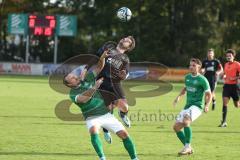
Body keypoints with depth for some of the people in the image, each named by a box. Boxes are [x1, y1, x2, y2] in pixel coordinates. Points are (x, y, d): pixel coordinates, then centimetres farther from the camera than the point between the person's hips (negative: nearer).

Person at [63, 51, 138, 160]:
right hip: (92, 118, -4)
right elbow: (83, 98, -29)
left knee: (124, 134, -5)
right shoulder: (73, 94, -9)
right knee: (94, 131, -37)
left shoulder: (87, 79, 4)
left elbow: (99, 68, 5)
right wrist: (95, 87, -40)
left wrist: (102, 58, -15)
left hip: (106, 114, 4)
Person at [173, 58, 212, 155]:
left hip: (197, 106, -8)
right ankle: (188, 148, 12)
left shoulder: (202, 80, -9)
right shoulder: (187, 77, 11)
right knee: (176, 127, 1)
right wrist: (179, 96, 15)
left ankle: (187, 146, -26)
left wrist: (206, 105, -20)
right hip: (187, 106, 8)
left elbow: (209, 95, -4)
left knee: (186, 121, -33)